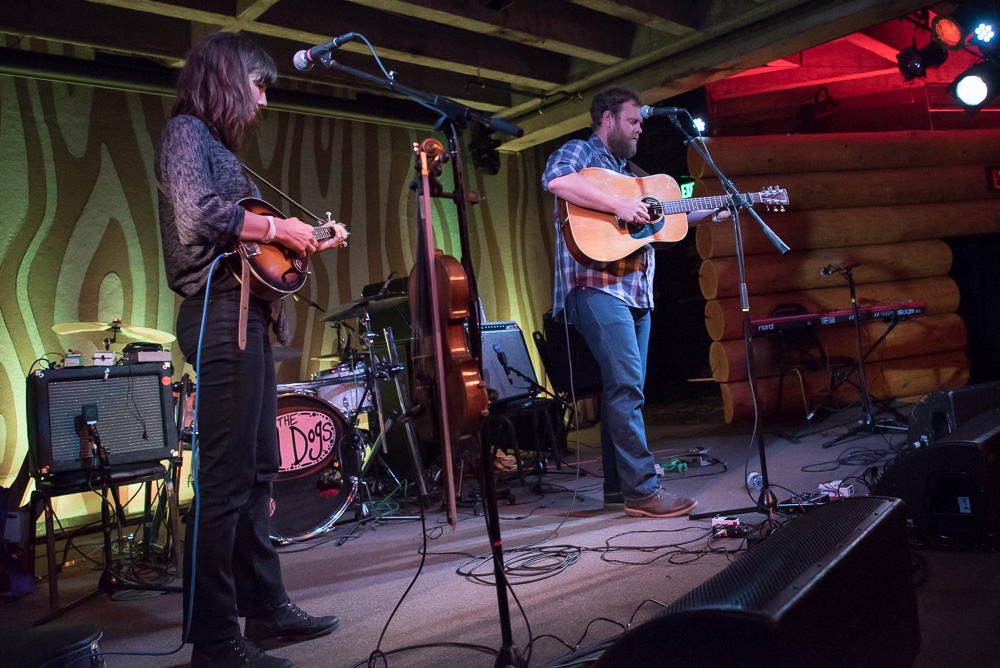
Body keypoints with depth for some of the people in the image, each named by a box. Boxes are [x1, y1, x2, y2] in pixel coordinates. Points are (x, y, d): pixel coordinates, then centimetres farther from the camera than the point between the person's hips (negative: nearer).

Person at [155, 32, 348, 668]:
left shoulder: (220, 145, 25)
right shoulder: (186, 132, -2)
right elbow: (198, 217, -20)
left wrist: (308, 239, 18)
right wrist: (276, 226, -11)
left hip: (248, 318, 10)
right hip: (221, 317, -10)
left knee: (258, 471, 14)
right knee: (224, 480, -8)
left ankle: (267, 608, 25)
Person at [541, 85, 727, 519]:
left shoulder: (630, 172, 29)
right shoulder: (579, 152, 2)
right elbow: (556, 179, -21)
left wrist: (710, 214, 20)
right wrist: (619, 205, -23)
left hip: (636, 289, 9)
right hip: (596, 284, -9)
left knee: (624, 387, 9)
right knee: (626, 384, -16)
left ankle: (617, 488, 15)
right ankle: (642, 490, -13)